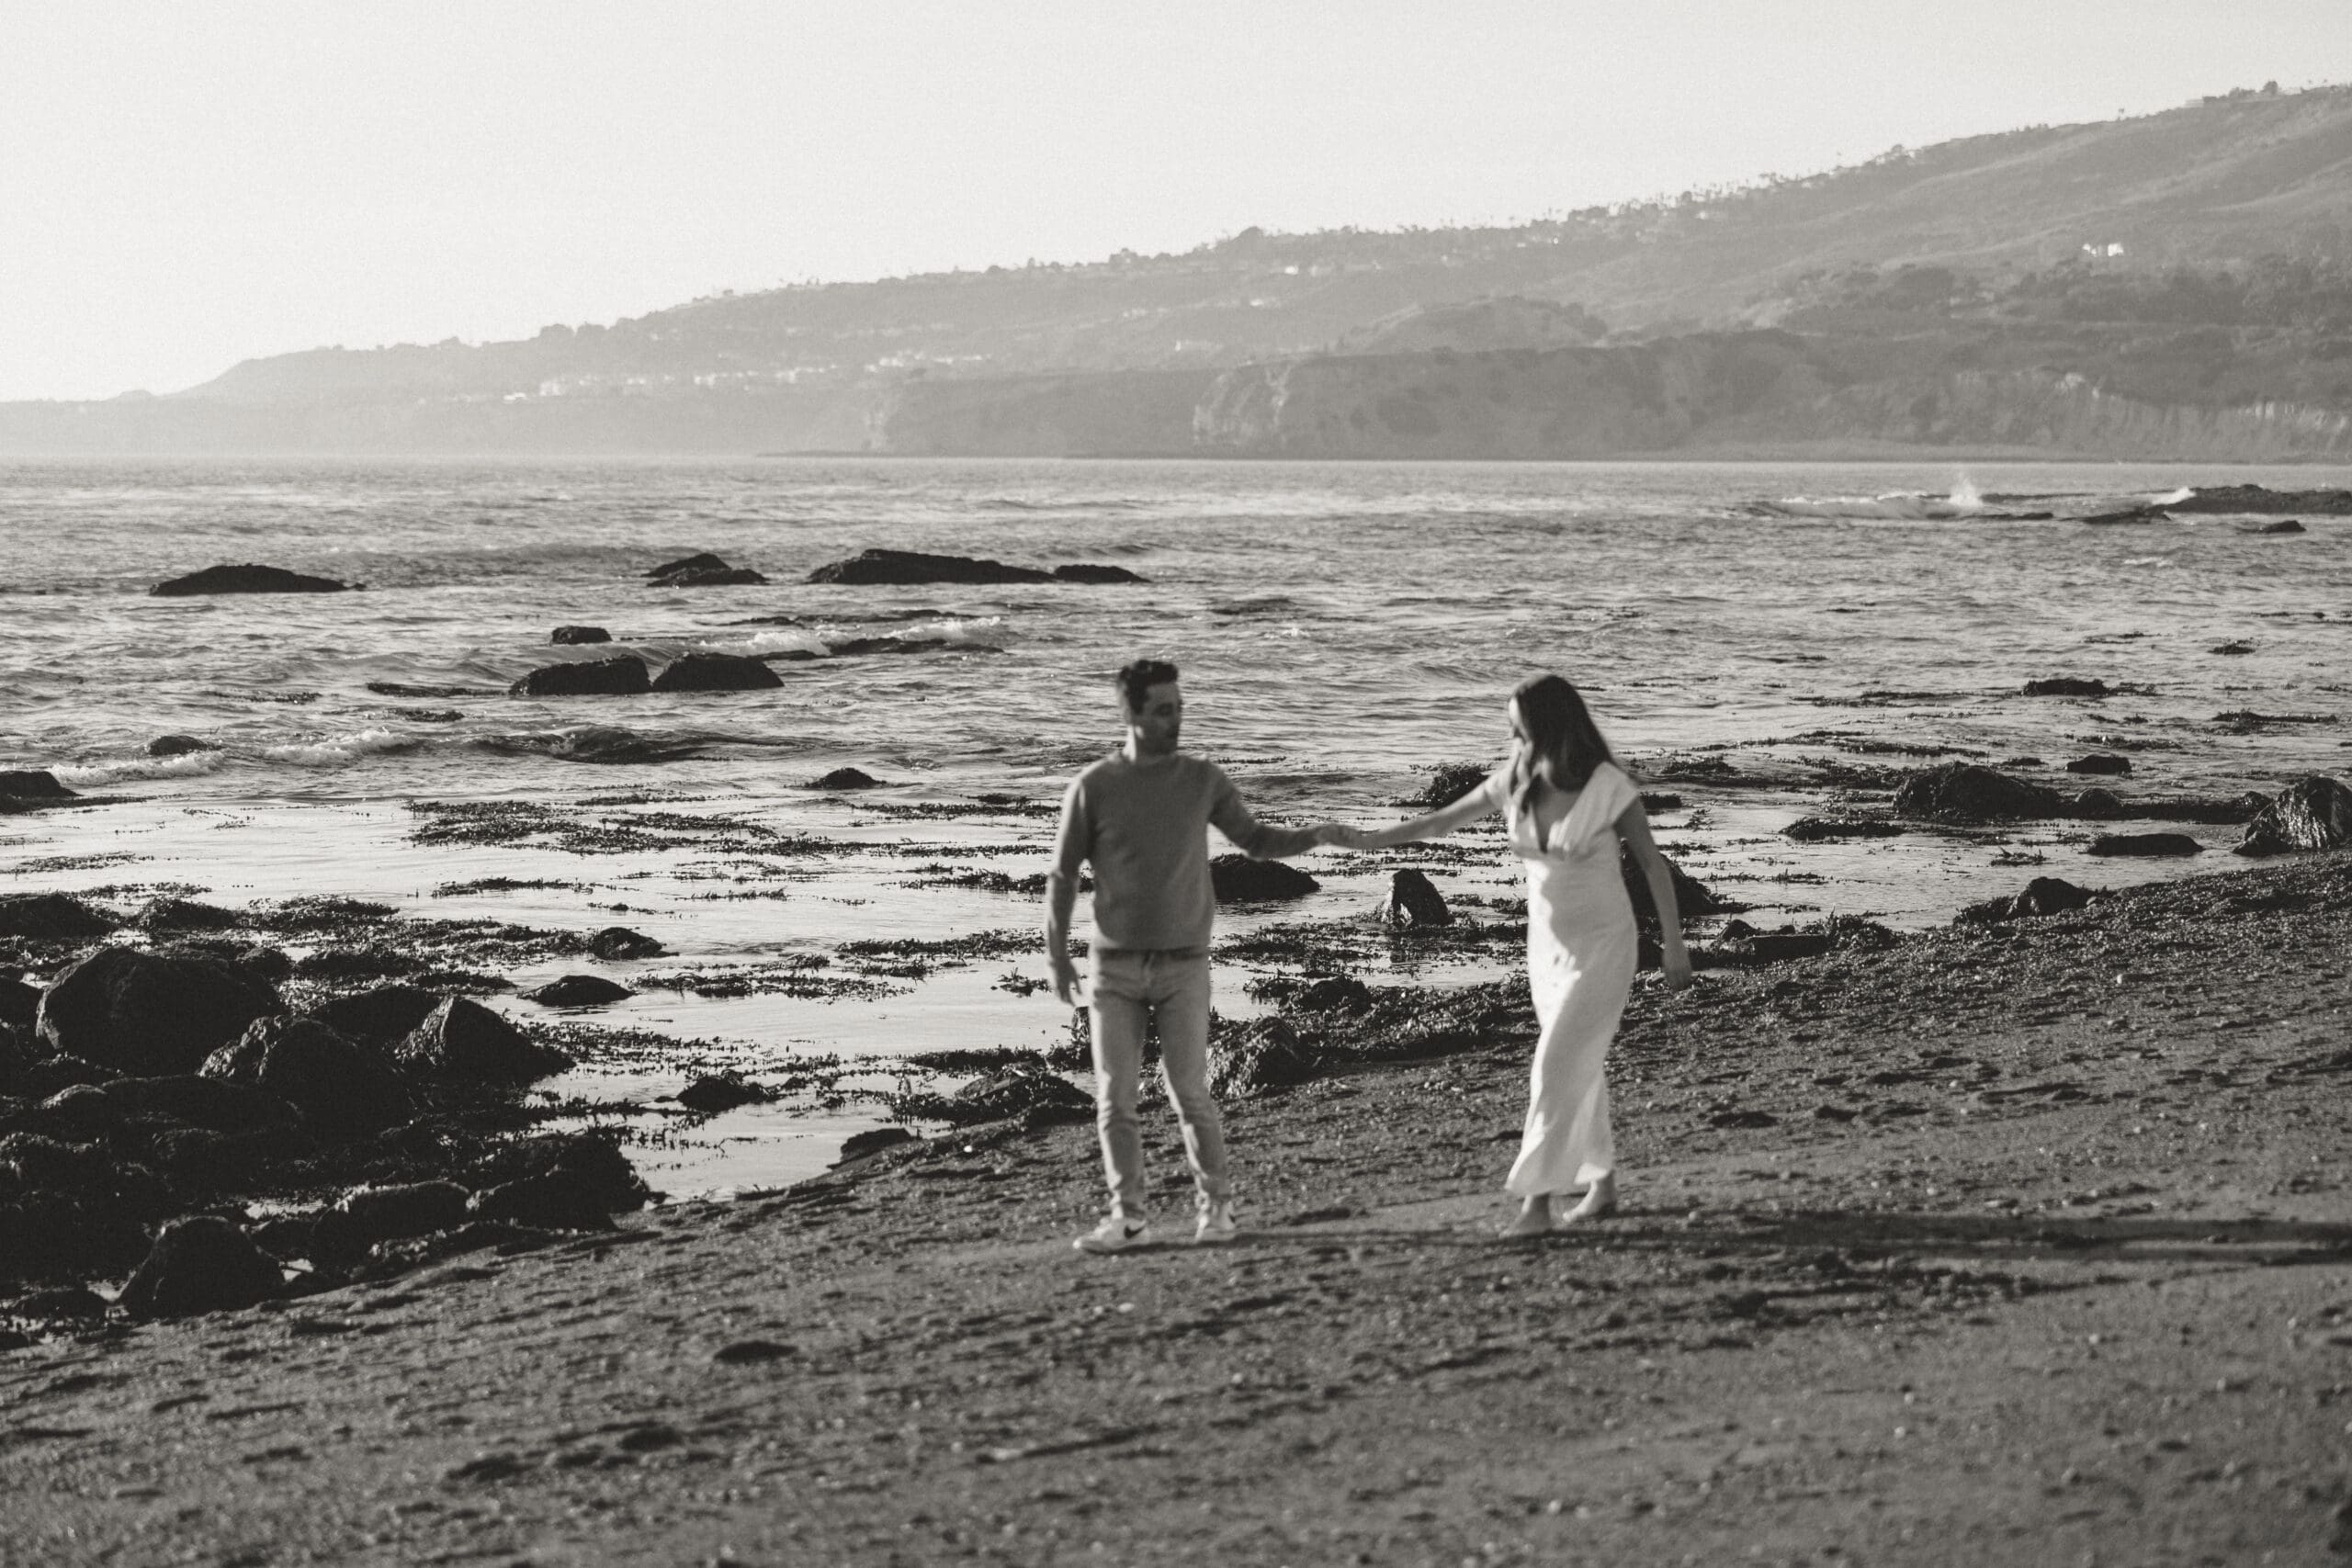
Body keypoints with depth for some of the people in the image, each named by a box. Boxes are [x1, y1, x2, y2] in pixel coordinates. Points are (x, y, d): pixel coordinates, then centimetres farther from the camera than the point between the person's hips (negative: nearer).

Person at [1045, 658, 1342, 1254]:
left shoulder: (1203, 780, 2)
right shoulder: (1092, 787, -3)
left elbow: (1255, 841, 13)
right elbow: (1062, 875, 4)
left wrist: (1314, 837, -5)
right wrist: (1057, 958, 0)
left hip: (1183, 964, 0)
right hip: (1114, 965, 0)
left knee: (1189, 1090, -6)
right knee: (1114, 1095, -1)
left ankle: (1216, 1204, 10)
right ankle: (1127, 1217, 7)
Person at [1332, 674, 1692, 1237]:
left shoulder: (1609, 787, -22)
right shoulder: (1515, 781, -7)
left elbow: (1652, 862, -13)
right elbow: (1445, 820, 5)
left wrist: (1674, 943, -8)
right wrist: (1375, 839, -4)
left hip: (1602, 946, -6)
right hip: (1548, 943, 6)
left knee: (1557, 1067, -13)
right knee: (1579, 1068, 16)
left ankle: (1536, 1203, -12)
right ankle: (1602, 1184, 32)